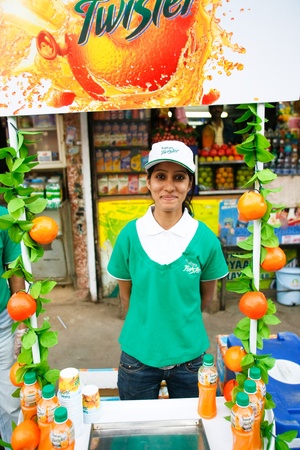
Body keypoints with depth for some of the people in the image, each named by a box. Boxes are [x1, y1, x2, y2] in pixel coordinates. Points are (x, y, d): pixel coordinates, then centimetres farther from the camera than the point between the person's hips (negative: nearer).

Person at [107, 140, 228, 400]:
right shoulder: (130, 235, -12)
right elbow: (126, 294, 0)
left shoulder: (205, 238, -12)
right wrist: (145, 326, 7)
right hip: (138, 354, 0)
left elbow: (206, 297, 2)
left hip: (189, 356, 0)